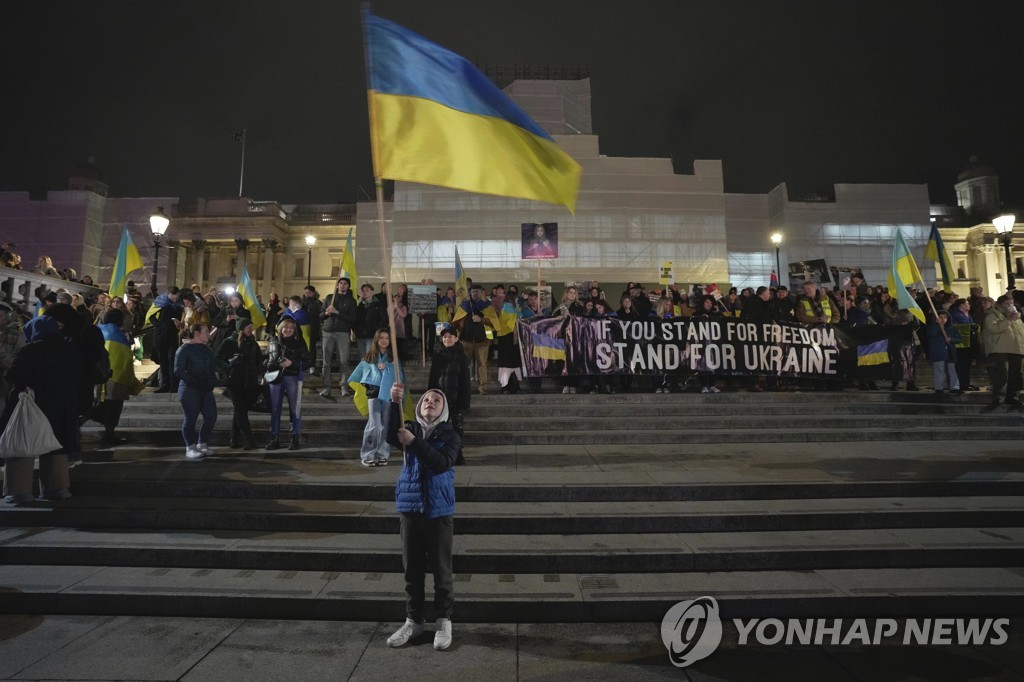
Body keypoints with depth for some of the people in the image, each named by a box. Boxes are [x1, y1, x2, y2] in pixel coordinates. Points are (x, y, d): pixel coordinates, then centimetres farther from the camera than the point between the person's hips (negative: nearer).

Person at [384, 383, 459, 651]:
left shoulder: (450, 436, -5)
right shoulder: (410, 429, 3)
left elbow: (442, 463, -21)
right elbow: (391, 437, -19)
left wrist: (414, 443, -25)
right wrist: (395, 404, -30)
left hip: (439, 509, -3)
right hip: (410, 506, 3)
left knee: (441, 568, 6)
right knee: (412, 567, 13)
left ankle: (444, 621, 22)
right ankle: (413, 620, 28)